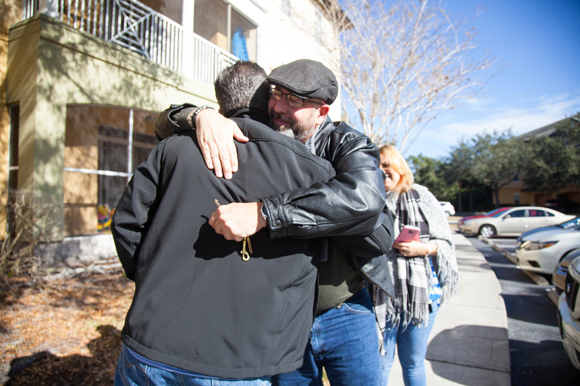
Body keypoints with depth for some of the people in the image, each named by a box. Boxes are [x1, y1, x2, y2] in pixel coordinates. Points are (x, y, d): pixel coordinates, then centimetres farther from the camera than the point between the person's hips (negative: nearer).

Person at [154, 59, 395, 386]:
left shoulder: (346, 144, -10)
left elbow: (364, 198, -34)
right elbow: (166, 126, 3)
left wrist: (262, 213, -39)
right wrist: (200, 115, -21)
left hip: (346, 315, -1)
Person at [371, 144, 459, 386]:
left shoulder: (423, 198, 2)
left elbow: (445, 242, 3)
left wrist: (423, 248, -14)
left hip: (421, 292, 0)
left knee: (413, 363, 16)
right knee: (380, 364, 9)